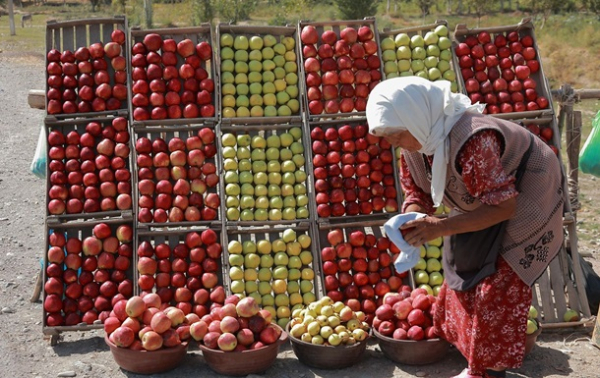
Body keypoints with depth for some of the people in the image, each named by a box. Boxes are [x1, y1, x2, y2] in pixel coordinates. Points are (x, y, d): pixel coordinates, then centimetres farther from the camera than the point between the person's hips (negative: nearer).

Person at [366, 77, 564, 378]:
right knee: (463, 277, 8)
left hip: (522, 203, -8)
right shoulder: (415, 141, -14)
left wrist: (441, 227, -41)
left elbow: (503, 207, -36)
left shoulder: (471, 141, -40)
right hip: (480, 203, 8)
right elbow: (417, 193, -3)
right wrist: (409, 221, -27)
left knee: (499, 288, -9)